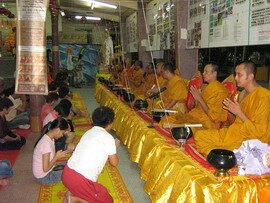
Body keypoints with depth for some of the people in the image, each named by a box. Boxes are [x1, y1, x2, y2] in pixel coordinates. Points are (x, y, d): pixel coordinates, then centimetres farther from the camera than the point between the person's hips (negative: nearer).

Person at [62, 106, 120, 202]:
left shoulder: (89, 132, 13)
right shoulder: (108, 138, -8)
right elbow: (114, 163, 4)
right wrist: (113, 146, 20)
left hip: (67, 173, 8)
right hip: (80, 180, -8)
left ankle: (73, 192, 12)